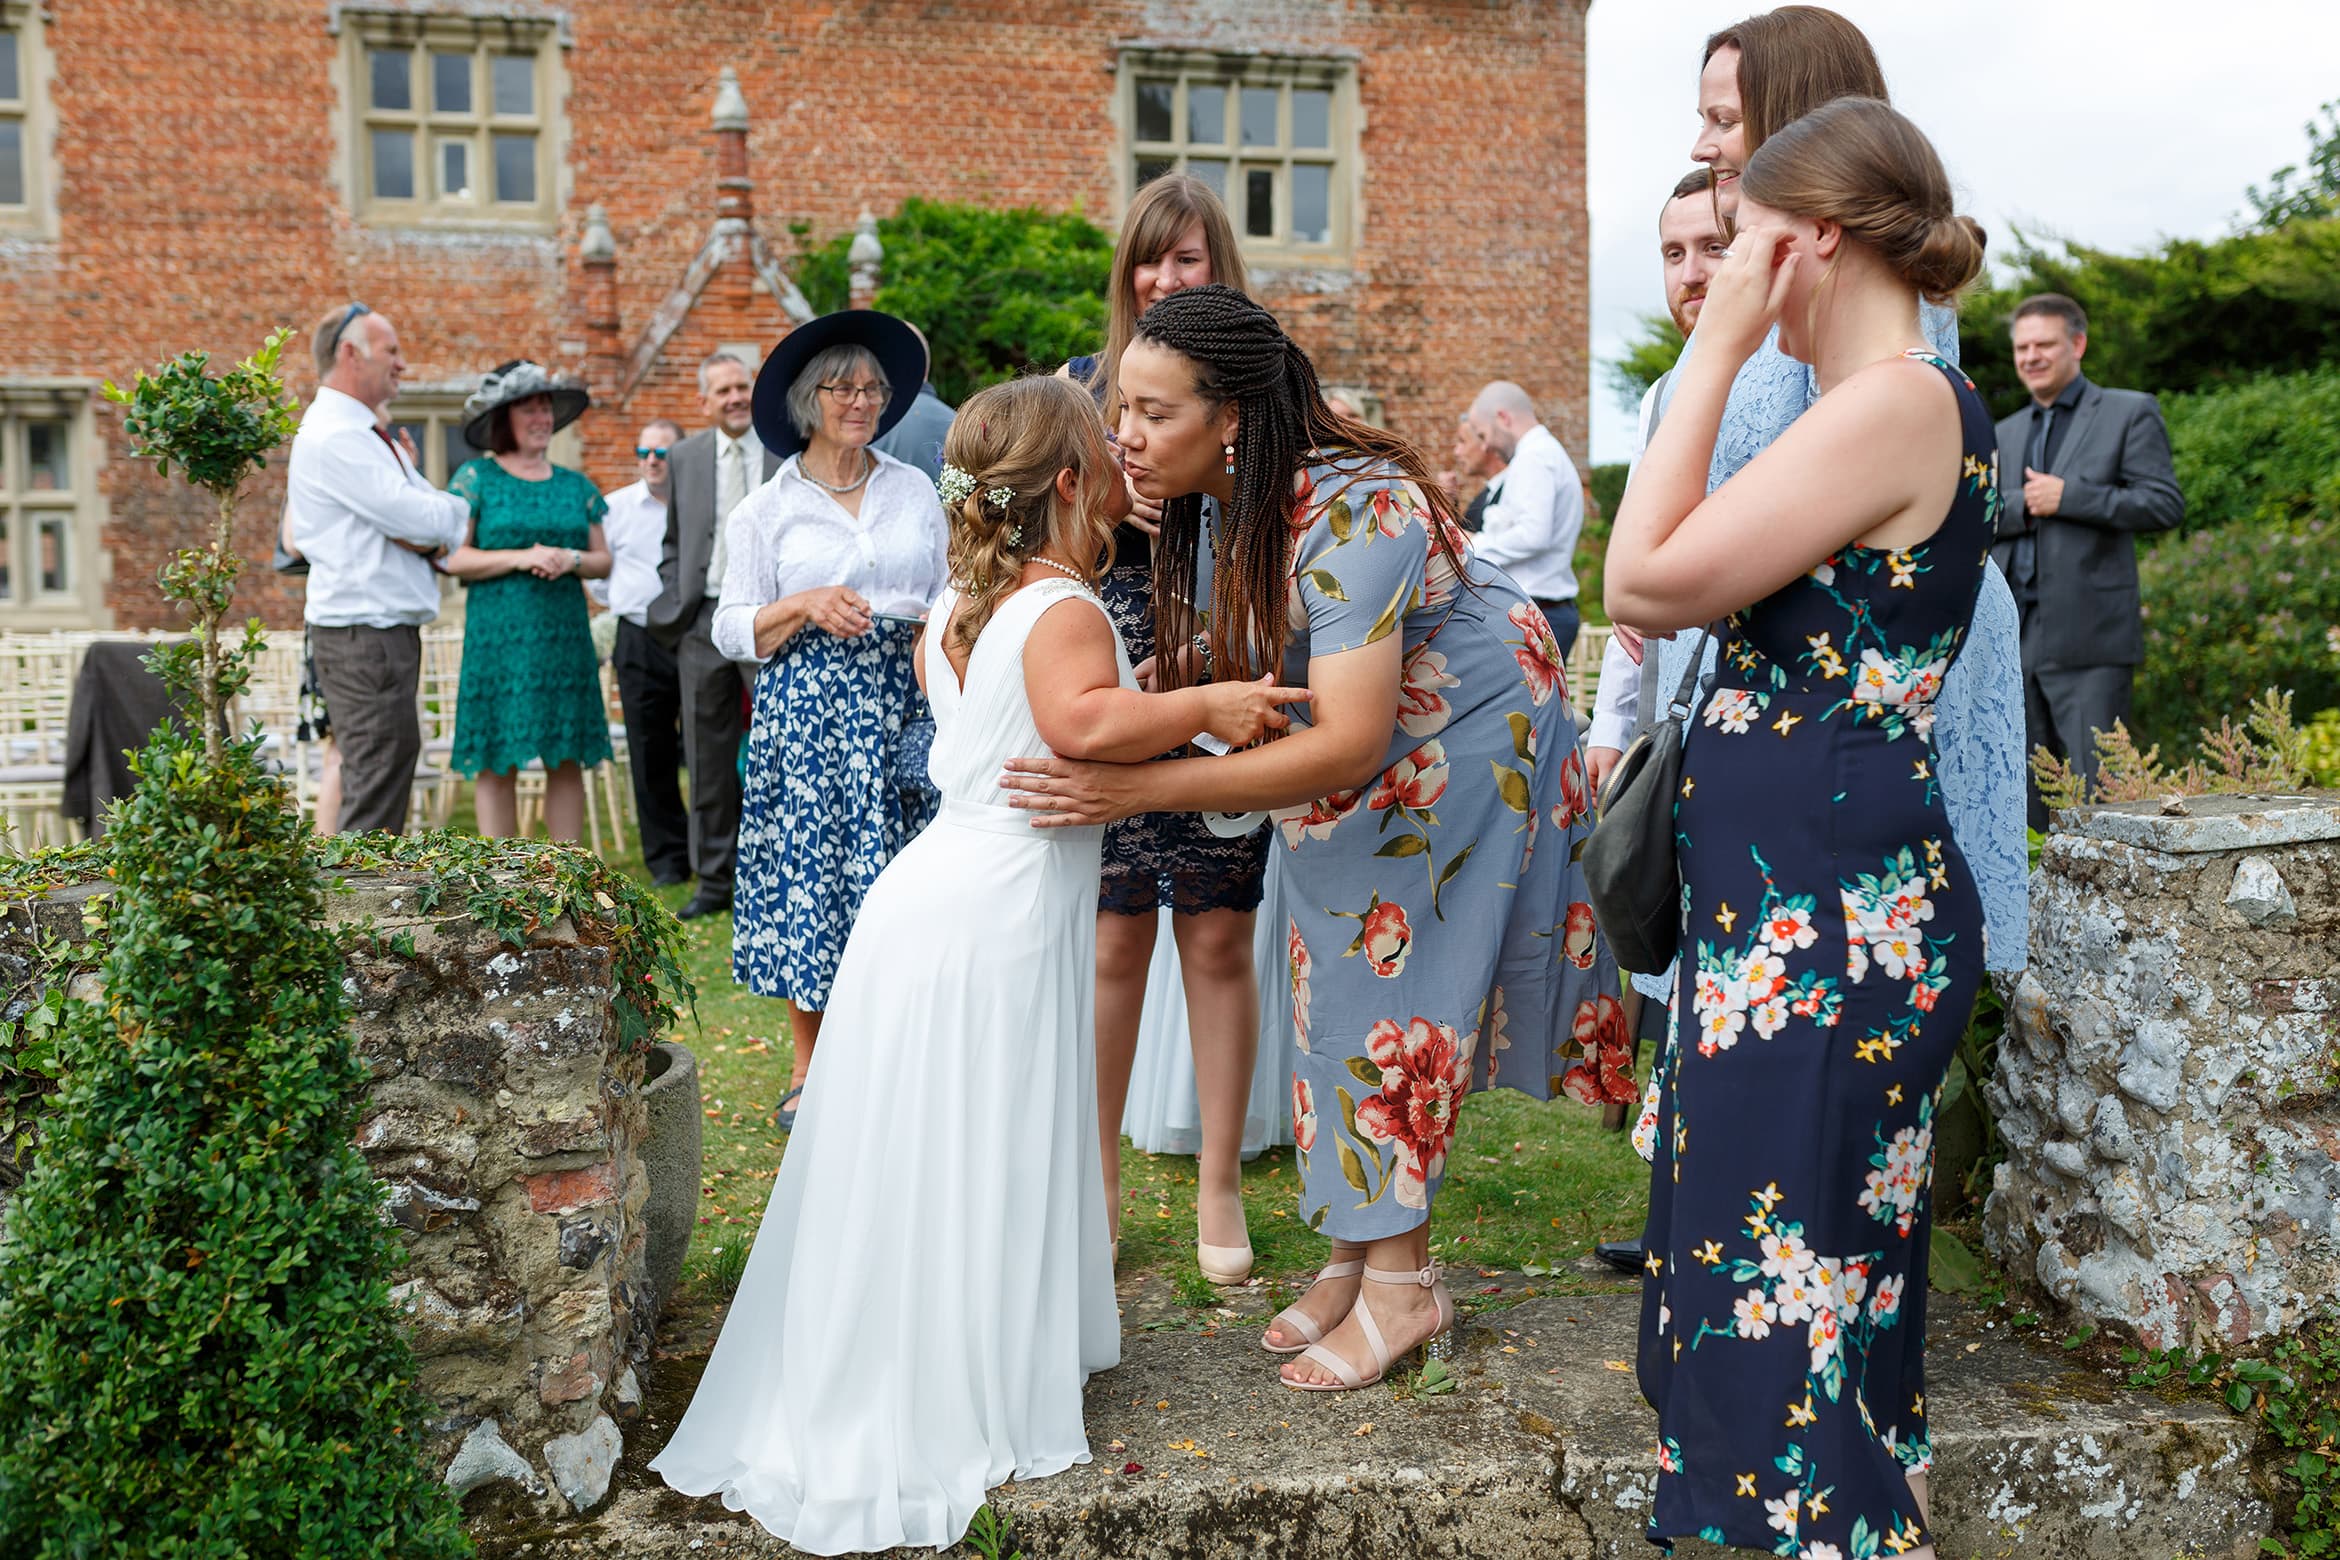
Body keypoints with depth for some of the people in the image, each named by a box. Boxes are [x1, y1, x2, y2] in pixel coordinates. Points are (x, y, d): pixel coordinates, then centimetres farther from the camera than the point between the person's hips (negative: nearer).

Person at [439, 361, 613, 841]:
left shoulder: (575, 485, 15)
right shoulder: (476, 478, 3)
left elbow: (603, 560, 15)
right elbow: (452, 558, -4)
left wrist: (571, 560, -6)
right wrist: (520, 557, -14)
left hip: (566, 635, 4)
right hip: (498, 635, -3)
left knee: (568, 760, 3)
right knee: (497, 763, -2)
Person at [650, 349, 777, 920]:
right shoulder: (685, 457, 11)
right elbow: (673, 541, 17)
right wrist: (675, 607, 5)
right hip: (704, 620, 3)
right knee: (709, 762, 8)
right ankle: (714, 881, 17)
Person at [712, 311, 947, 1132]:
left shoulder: (917, 491, 12)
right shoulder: (765, 511, 5)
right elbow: (732, 629, 2)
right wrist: (804, 607, -13)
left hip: (902, 703, 2)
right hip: (806, 709, -2)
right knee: (808, 874, 0)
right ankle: (809, 1070, 15)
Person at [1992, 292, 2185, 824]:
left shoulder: (2129, 413, 5)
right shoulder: (2004, 434, 20)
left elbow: (2165, 505, -6)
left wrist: (2066, 497, -13)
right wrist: (2023, 503, -9)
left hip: (2088, 639, -5)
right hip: (2013, 640, 5)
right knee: (2034, 794, 8)